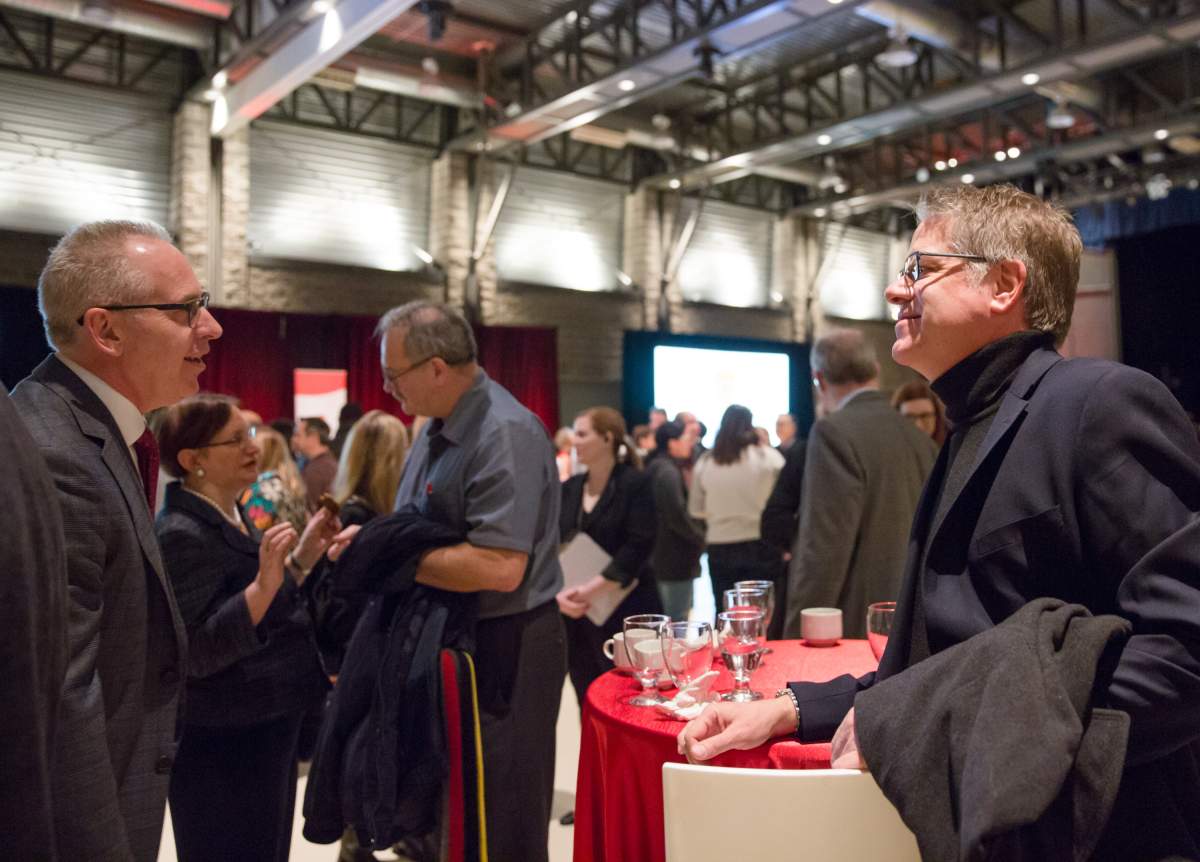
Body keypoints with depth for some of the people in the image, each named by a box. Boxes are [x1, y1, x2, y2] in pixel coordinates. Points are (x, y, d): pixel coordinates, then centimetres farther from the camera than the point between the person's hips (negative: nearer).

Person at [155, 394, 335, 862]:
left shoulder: (231, 517, 7)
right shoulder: (182, 534, -21)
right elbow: (194, 653, -27)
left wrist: (302, 557, 2)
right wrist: (264, 584, -36)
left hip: (265, 728, 9)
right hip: (221, 746, -9)